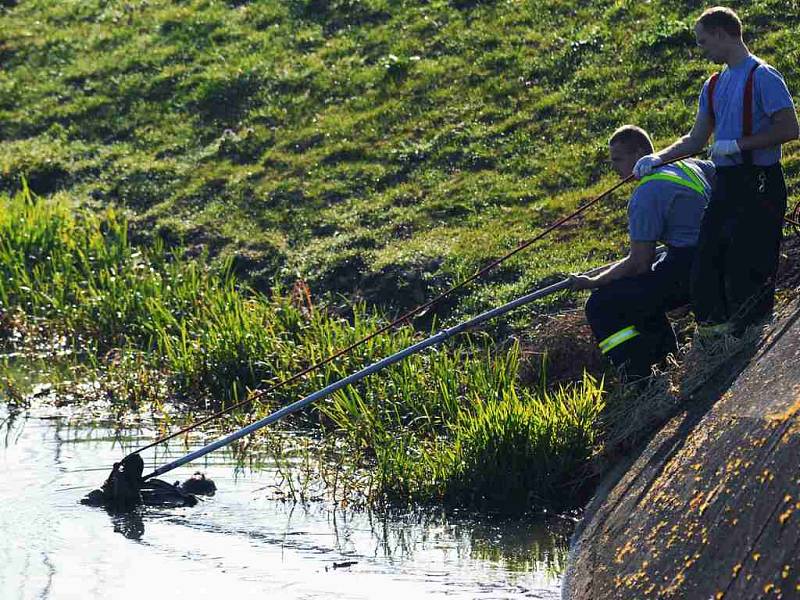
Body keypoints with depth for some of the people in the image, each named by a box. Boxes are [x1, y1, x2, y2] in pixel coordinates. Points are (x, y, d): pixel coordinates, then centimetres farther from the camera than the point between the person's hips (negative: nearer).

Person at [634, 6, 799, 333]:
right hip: (726, 185, 9)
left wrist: (737, 144, -17)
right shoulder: (714, 85, 17)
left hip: (758, 184, -9)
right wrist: (657, 159, 7)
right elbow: (696, 139, 22)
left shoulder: (762, 76, -9)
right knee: (705, 269, 5)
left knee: (748, 270, -10)